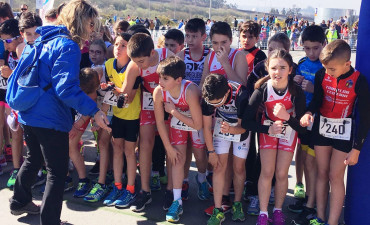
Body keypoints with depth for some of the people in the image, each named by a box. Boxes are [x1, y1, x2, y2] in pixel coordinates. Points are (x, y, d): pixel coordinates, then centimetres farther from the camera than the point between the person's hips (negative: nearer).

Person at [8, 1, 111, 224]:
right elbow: (66, 88, -26)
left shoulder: (46, 39, 12)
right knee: (58, 172, 1)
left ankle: (19, 202, 45)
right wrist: (94, 111, -27)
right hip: (50, 118, -10)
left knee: (34, 158, 28)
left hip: (29, 113, 10)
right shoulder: (68, 47, -17)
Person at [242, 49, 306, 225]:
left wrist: (287, 116, -40)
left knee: (281, 173, 1)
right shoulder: (262, 90, -26)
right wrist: (268, 129, -29)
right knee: (267, 172, -6)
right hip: (268, 130, 0)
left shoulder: (297, 92, -26)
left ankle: (278, 210, 22)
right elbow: (247, 122, -21)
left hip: (288, 131, 0)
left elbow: (302, 128, -23)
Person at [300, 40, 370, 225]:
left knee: (336, 176, -1)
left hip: (344, 132, -3)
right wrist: (309, 113, -19)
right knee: (322, 173, 10)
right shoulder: (321, 75, -11)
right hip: (321, 127, 3)